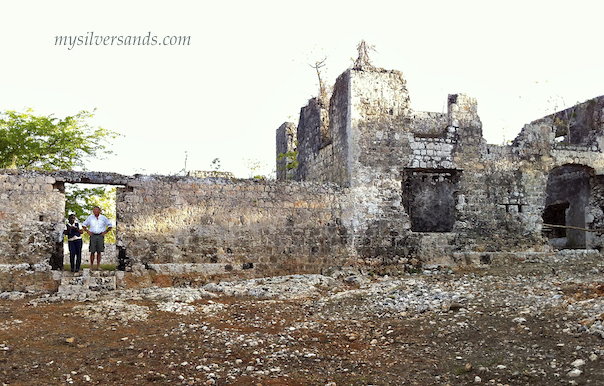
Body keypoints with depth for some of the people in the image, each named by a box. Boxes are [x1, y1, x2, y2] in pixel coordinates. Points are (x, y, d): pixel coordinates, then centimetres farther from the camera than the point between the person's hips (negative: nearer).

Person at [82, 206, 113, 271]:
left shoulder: (103, 218, 6)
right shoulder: (90, 218, 8)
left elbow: (110, 225, 14)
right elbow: (84, 225, 19)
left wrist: (105, 232, 3)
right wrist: (88, 231, 6)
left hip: (100, 236, 0)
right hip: (93, 236, 0)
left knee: (99, 252, 1)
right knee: (92, 251, -2)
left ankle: (98, 266, 6)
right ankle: (91, 266, 4)